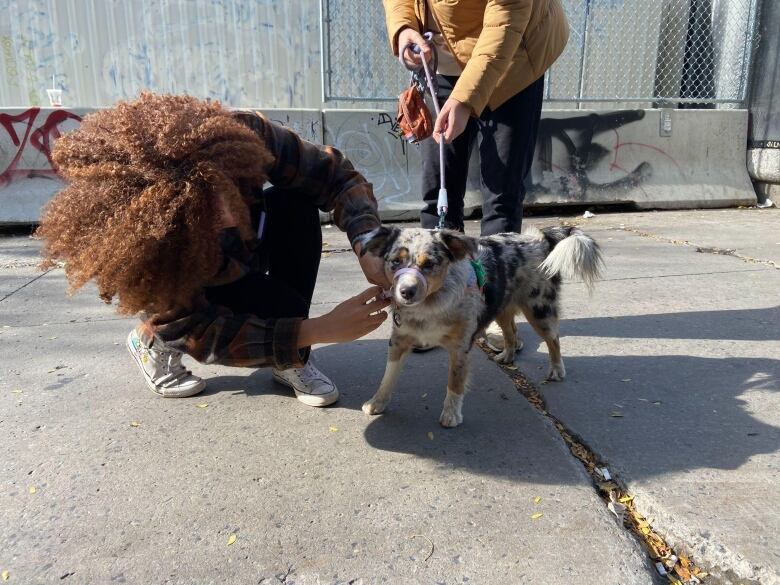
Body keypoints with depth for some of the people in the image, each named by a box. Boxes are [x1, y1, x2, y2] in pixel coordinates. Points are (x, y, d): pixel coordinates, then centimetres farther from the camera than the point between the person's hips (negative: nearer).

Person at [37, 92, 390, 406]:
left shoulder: (244, 135, -37)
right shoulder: (146, 247, -41)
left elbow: (335, 176, -29)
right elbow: (202, 334, -36)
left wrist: (367, 246, -47)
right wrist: (320, 330, -45)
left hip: (245, 253, 4)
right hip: (189, 290, -4)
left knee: (296, 203, -28)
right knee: (285, 308, -31)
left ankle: (289, 362, -13)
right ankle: (156, 339, -1)